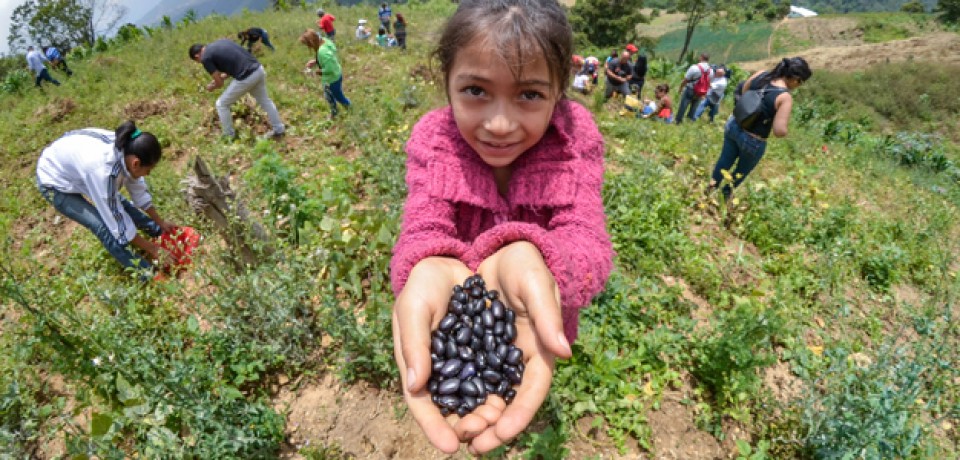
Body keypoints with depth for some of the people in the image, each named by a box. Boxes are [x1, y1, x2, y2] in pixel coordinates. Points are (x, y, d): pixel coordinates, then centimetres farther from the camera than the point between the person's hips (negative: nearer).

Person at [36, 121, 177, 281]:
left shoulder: (125, 149, -22)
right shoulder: (103, 170, -42)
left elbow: (138, 190, -3)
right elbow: (118, 222, -32)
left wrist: (160, 223, 4)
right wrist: (153, 250, -24)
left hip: (72, 164, 7)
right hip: (55, 182, -7)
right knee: (104, 226, -15)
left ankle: (160, 232, 33)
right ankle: (145, 273, -8)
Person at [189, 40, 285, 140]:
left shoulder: (206, 57, -1)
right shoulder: (221, 42, 22)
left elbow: (220, 83, 3)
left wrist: (212, 87, 25)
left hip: (246, 78, -7)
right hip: (258, 69, 7)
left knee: (222, 104, 12)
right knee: (265, 101, 28)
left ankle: (229, 136, 24)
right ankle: (279, 130, 37)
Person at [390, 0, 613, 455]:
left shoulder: (576, 136, -25)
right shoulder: (433, 138, -24)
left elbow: (587, 238, -37)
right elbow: (422, 228, -36)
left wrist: (524, 260, -61)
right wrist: (429, 269, -63)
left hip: (539, 310, 1)